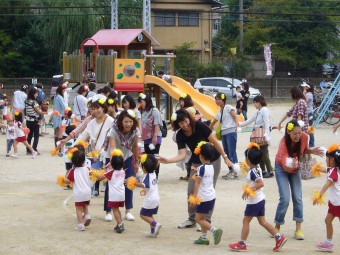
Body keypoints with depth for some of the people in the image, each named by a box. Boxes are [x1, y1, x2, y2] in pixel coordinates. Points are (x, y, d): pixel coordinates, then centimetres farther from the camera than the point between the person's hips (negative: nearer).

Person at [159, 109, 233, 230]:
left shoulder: (199, 126, -22)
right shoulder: (180, 135, -11)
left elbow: (214, 141, -15)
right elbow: (182, 155, -18)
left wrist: (225, 157, -11)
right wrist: (167, 160, -34)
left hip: (212, 161, -4)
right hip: (197, 163, 4)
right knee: (191, 190, -2)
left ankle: (206, 220, 5)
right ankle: (192, 219, 12)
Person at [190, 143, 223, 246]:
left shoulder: (201, 168, -16)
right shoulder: (211, 167, 7)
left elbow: (197, 183, -17)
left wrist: (194, 197, -16)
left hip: (204, 197, -8)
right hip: (212, 196, 8)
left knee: (198, 218, -2)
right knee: (202, 217, 19)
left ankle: (215, 230, -18)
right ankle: (203, 237, 20)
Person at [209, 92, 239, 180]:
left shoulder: (228, 108, -3)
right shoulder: (219, 112, 19)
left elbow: (235, 117, -15)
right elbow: (212, 123, 28)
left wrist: (236, 124, -34)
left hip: (231, 132, -8)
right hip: (223, 133, 8)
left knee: (231, 152, -10)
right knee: (227, 152, 8)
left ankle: (234, 172, -10)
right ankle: (231, 171, 13)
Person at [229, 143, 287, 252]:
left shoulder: (252, 171, -19)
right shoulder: (257, 169, 8)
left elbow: (261, 183, -29)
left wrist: (249, 190, -28)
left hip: (254, 201, -9)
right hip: (260, 199, 9)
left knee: (246, 221, 1)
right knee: (262, 221, 12)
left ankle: (242, 244, 7)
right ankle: (279, 237, 8)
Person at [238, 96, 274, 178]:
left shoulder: (265, 110, -8)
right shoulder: (258, 112, 19)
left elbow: (267, 123, -17)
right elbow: (249, 121, 25)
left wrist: (266, 134, -25)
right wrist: (239, 124, 22)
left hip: (263, 135, -9)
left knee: (264, 153, -9)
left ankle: (270, 171, -5)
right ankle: (263, 171, 14)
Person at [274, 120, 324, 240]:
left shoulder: (304, 137, -23)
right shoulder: (284, 143, -35)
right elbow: (285, 166, -43)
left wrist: (312, 151, -19)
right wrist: (290, 165, -65)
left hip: (295, 169, 4)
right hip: (282, 168, -4)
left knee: (297, 198, -2)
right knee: (285, 199, -12)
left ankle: (298, 229, 4)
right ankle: (277, 227, 4)